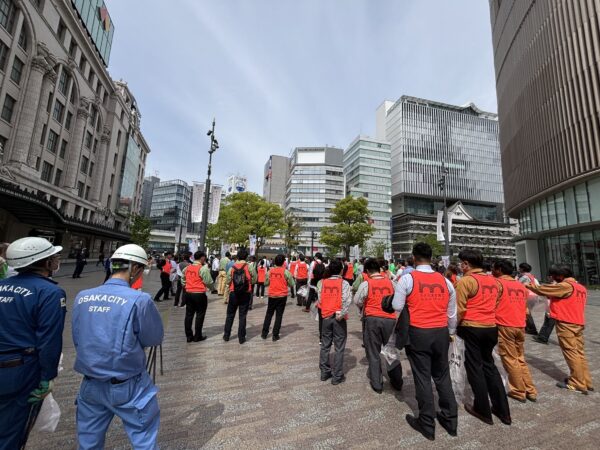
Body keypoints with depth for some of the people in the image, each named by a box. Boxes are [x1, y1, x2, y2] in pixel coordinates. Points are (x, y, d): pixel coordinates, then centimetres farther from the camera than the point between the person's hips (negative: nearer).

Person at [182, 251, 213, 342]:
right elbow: (209, 282, -13)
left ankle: (189, 336, 21)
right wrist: (211, 287, 6)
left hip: (188, 293, 6)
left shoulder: (187, 267, 6)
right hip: (199, 294, -6)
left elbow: (183, 279, 16)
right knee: (200, 315, 7)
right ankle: (197, 336, 14)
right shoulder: (203, 268, -14)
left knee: (189, 314, 13)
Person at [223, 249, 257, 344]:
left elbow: (228, 281, -2)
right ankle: (241, 337, 14)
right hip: (245, 294, -1)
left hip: (233, 293, 2)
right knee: (242, 316, 8)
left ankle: (226, 335, 25)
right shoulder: (249, 267, -10)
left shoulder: (233, 267, -4)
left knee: (230, 315, 17)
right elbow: (254, 280, -6)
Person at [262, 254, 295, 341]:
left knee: (269, 314, 17)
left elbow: (266, 283, 6)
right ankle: (275, 335, 12)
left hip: (272, 296, 2)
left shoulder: (270, 271, -3)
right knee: (279, 315, 7)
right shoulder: (286, 272, -10)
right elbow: (292, 285, -4)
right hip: (282, 296, -2)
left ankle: (264, 333, 22)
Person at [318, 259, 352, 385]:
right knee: (339, 348, 9)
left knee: (325, 346, 17)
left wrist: (323, 309, 7)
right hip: (338, 318, -3)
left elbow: (319, 299, -3)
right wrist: (341, 314, -17)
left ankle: (325, 372, 29)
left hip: (326, 317, 4)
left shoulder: (322, 282, 0)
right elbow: (347, 300, -21)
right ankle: (337, 376, 17)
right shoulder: (343, 283, -10)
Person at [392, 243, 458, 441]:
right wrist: (450, 333, 26)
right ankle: (450, 420, 35)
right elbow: (452, 313, 12)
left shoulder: (407, 278, -12)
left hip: (418, 333, -4)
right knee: (443, 376, 20)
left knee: (422, 377, 9)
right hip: (441, 333, 4)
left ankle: (427, 424, 23)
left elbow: (397, 307, -10)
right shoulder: (445, 281, 2)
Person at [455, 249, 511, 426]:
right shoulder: (494, 281, 6)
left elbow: (459, 309, -15)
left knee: (474, 367, 8)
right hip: (491, 328, 7)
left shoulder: (466, 281, -15)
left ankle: (483, 411, 19)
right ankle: (503, 410, 26)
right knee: (489, 366, 20)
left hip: (472, 328, -6)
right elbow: (495, 304, 12)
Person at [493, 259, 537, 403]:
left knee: (510, 360, 5)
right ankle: (530, 391, 24)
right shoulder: (521, 286, 12)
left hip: (505, 326, -7)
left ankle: (519, 392, 13)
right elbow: (525, 308, 16)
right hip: (520, 326, 7)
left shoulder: (497, 283, -10)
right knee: (520, 359, 18)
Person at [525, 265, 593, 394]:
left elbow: (544, 289, -10)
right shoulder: (581, 288, 13)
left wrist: (529, 286, 3)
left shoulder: (565, 286, -14)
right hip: (578, 324, 9)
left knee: (571, 353, -1)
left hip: (566, 324, -9)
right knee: (579, 353, 13)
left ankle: (577, 384, 6)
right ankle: (585, 381, 20)